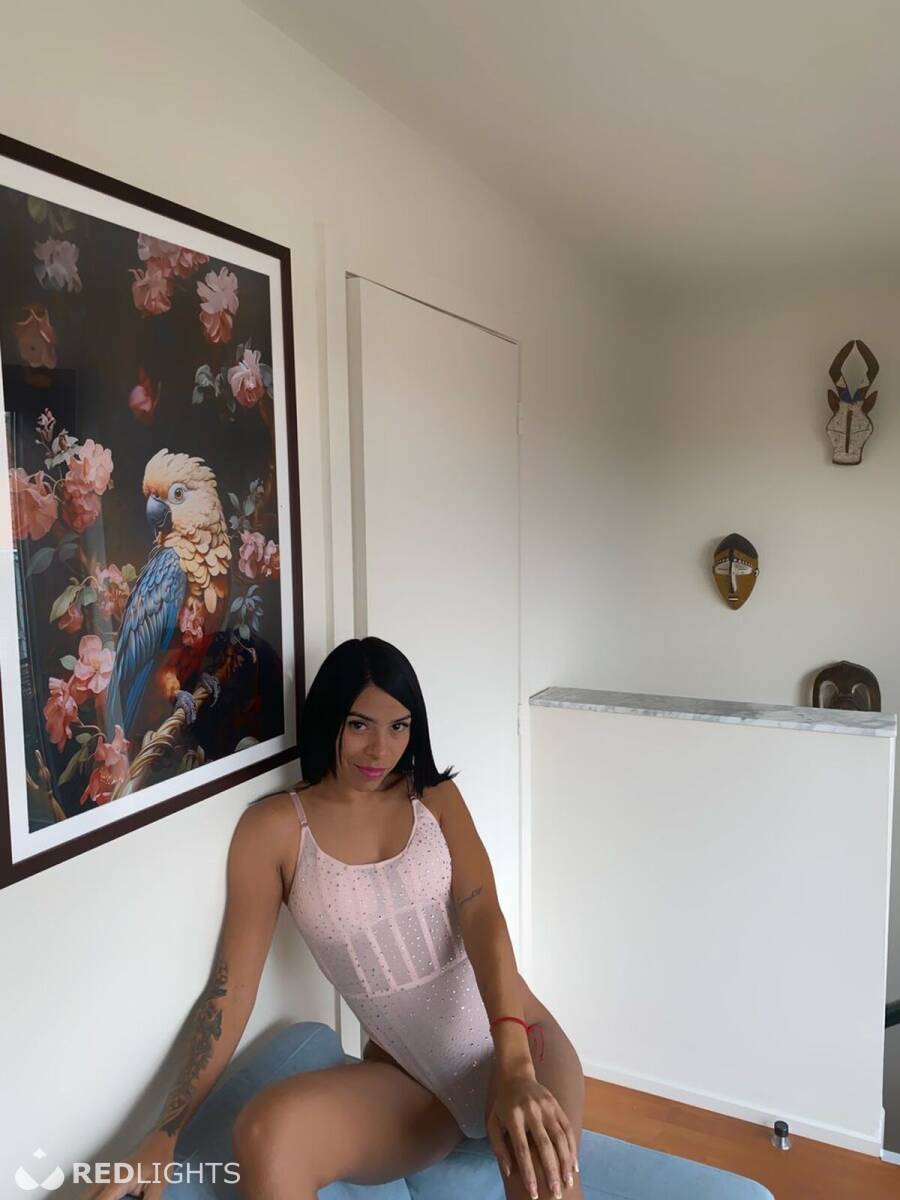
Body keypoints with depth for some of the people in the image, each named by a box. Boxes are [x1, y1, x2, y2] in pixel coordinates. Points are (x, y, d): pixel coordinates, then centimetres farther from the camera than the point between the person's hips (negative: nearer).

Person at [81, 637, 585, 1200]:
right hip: (406, 1071, 1)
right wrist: (163, 1137, -12)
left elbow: (482, 914, -11)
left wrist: (514, 1064, -27)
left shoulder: (436, 796, 2)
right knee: (267, 1135, -28)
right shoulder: (274, 827, -4)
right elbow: (232, 985, -4)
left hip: (509, 1034, 0)